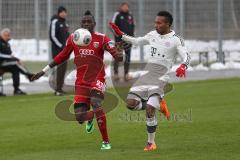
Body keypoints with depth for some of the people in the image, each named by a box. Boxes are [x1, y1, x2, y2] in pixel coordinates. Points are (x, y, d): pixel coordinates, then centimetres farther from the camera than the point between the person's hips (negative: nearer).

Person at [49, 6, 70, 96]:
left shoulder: (64, 22, 16)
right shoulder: (55, 22, -9)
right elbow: (52, 36, -15)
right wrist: (61, 46, -16)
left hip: (64, 50, 8)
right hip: (57, 50, -8)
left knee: (63, 68, 8)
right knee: (60, 68, -12)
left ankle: (60, 88, 13)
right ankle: (58, 90, -12)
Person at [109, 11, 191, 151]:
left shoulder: (176, 40, -5)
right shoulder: (153, 35, 13)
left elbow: (186, 56, -12)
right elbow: (137, 41, 28)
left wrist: (183, 66, -34)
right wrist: (121, 35, 23)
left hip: (160, 78, -6)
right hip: (147, 74, 6)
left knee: (149, 109, -18)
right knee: (131, 103, -7)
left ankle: (151, 142, -2)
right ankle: (157, 105, 16)